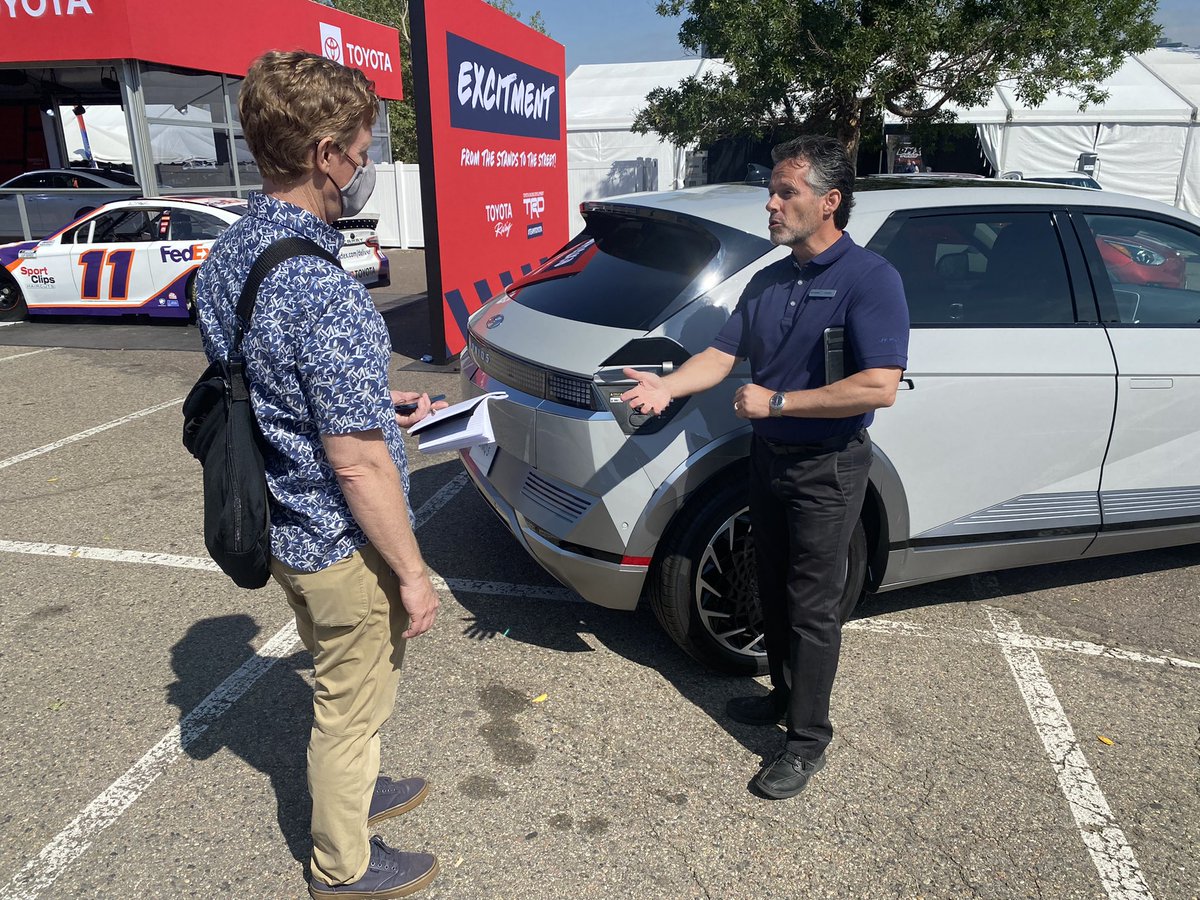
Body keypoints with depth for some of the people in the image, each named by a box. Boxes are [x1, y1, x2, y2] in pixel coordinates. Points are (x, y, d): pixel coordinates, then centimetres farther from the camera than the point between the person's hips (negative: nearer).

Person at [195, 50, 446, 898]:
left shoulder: (228, 255, 0)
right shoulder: (326, 294, -30)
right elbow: (358, 465, -26)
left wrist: (373, 401, 13)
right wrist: (413, 572, -15)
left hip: (285, 527, 9)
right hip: (343, 546, -8)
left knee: (342, 684, 30)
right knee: (354, 705, 15)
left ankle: (352, 789, 54)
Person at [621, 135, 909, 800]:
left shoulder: (869, 279, -15)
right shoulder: (767, 282, 8)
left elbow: (878, 388, -24)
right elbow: (721, 355, 3)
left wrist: (776, 401, -21)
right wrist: (666, 387, -16)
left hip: (827, 469, -7)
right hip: (767, 456, 7)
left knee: (812, 605, 2)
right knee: (772, 588, 18)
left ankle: (807, 740, 18)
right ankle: (784, 694, 39)